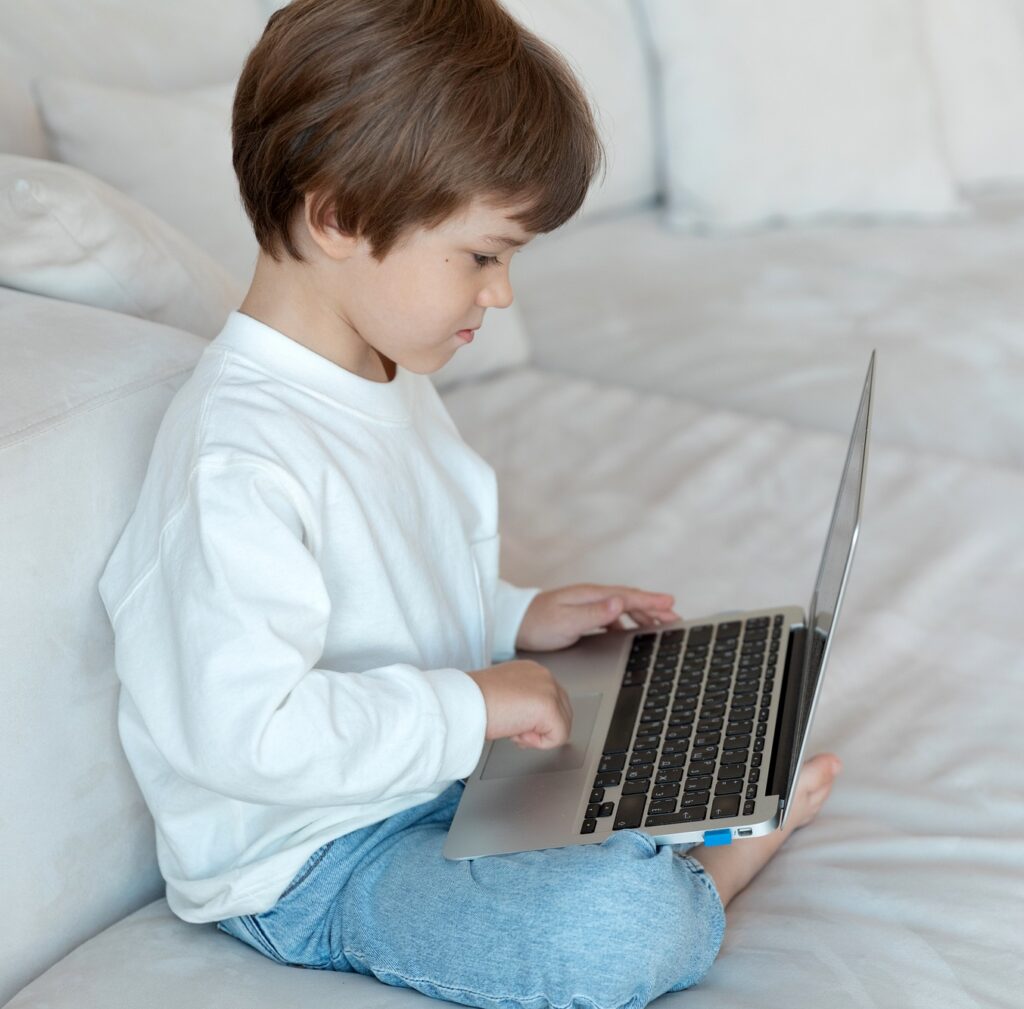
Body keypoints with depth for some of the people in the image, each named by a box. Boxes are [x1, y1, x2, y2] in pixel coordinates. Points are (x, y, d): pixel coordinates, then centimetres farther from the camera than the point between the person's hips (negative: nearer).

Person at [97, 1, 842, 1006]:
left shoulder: (385, 375, 5)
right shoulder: (239, 462, -30)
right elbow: (248, 729, -34)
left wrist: (514, 621, 7)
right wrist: (473, 705, -27)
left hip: (437, 764, 10)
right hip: (311, 867, -10)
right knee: (623, 925, -26)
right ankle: (701, 883, 0)